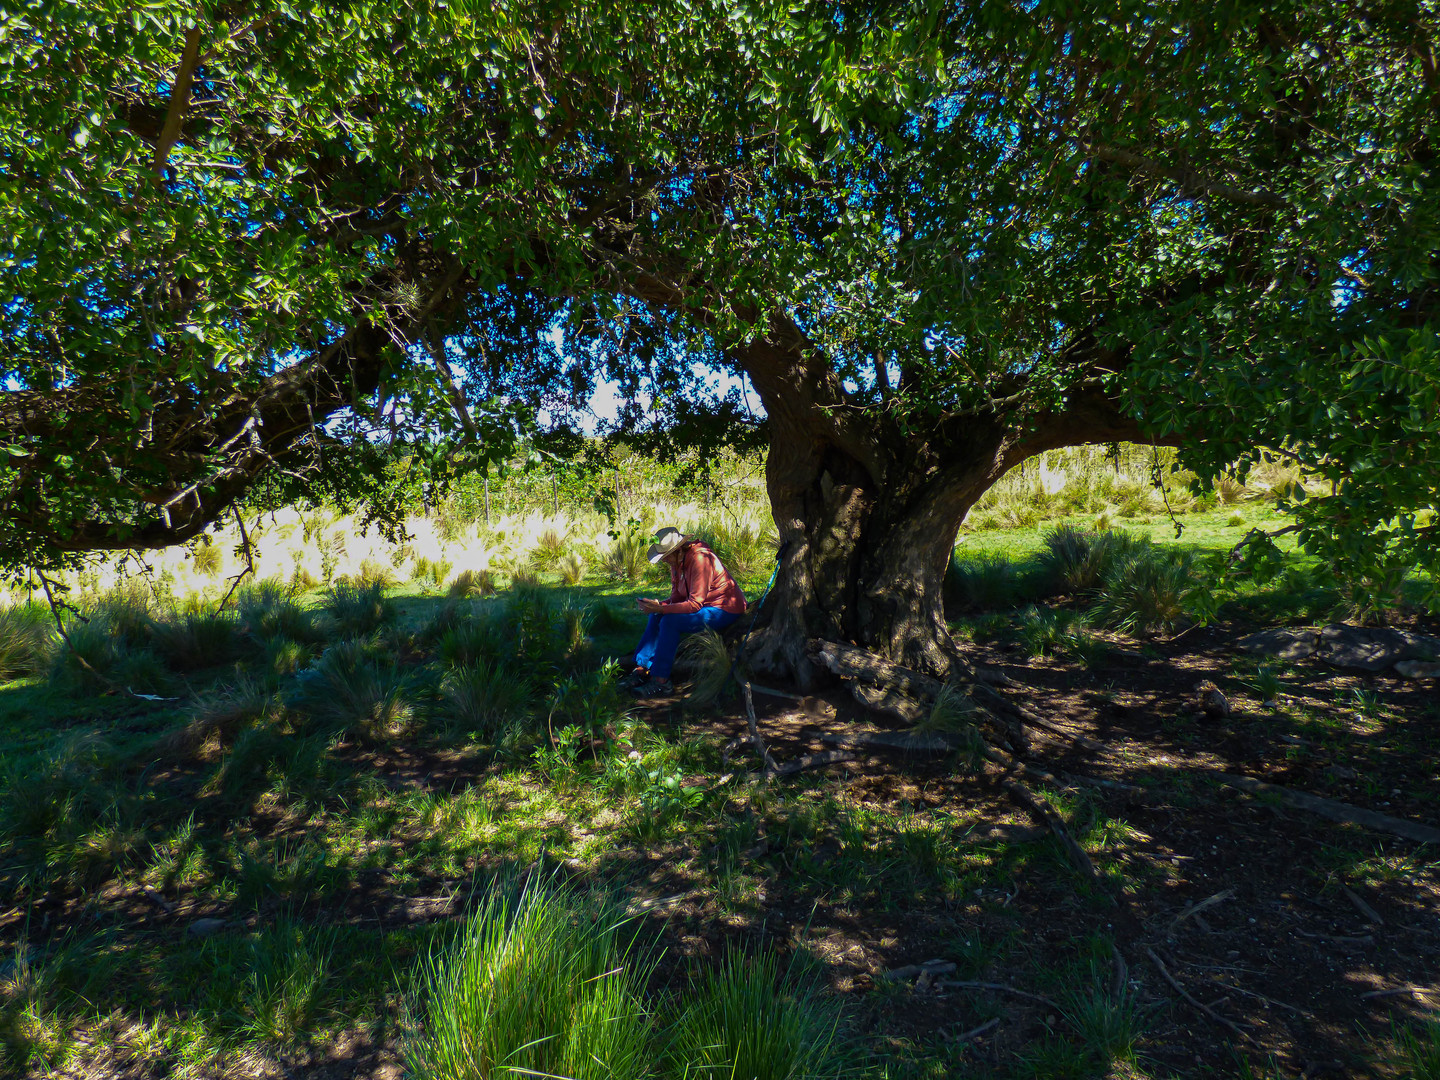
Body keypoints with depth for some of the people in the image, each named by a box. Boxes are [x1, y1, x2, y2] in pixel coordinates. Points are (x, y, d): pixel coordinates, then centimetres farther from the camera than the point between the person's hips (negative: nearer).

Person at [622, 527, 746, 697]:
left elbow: (695, 604, -27)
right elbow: (677, 597, 6)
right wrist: (658, 605, -13)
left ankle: (660, 681, -18)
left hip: (725, 610, -10)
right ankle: (642, 669, 2)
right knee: (656, 617, 1)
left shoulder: (700, 559, -25)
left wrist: (662, 608, -30)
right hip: (704, 605, 10)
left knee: (670, 622, -24)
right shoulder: (677, 562, 2)